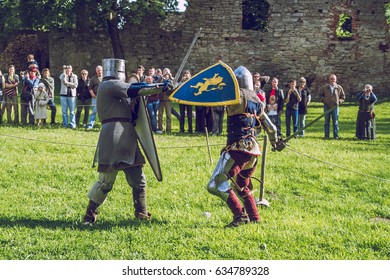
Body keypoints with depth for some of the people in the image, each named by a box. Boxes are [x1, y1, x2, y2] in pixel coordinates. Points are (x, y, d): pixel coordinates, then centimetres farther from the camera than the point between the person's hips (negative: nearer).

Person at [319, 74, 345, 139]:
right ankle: (326, 135, 8)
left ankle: (336, 136, 7)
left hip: (335, 107, 0)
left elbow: (343, 97, 12)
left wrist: (339, 102, -1)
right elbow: (320, 95, 15)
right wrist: (323, 100, 0)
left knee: (335, 122, 1)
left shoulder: (339, 88, 4)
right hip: (327, 107, 0)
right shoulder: (325, 88, 3)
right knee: (327, 122, 3)